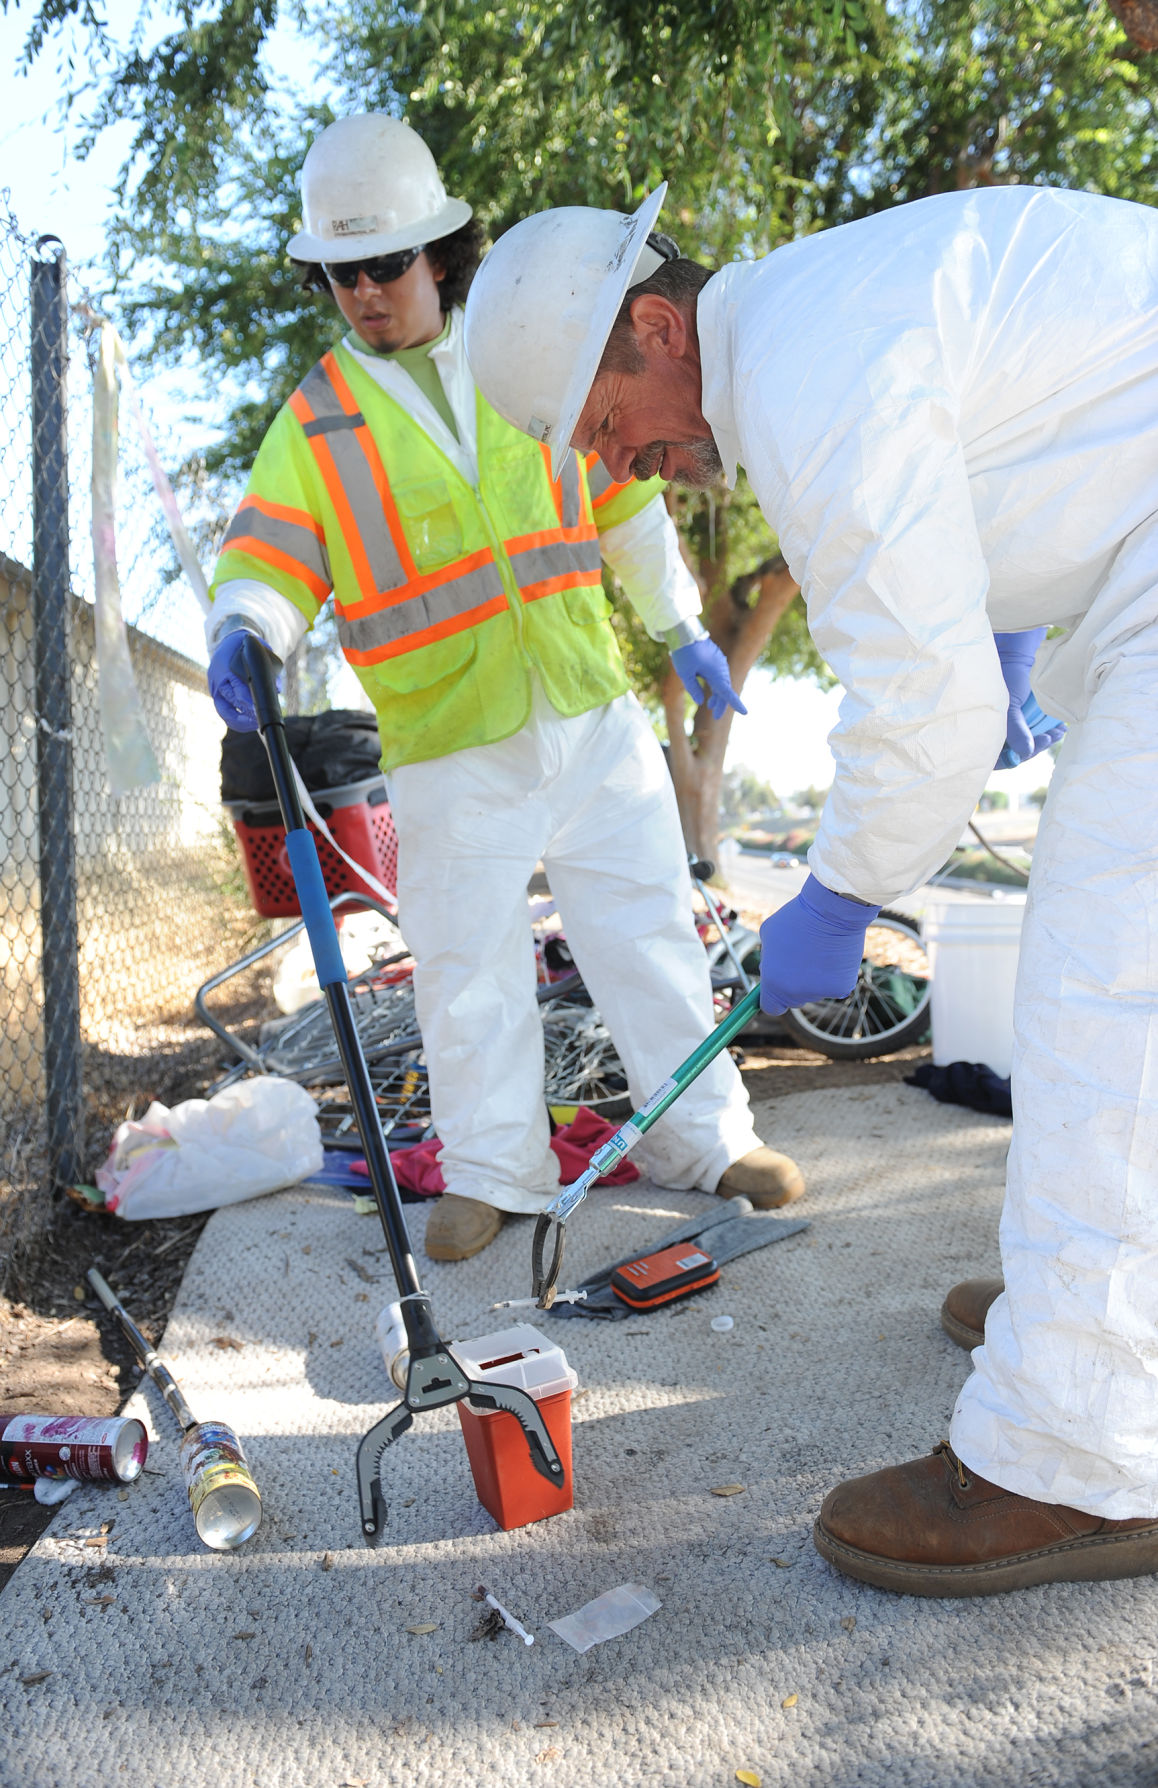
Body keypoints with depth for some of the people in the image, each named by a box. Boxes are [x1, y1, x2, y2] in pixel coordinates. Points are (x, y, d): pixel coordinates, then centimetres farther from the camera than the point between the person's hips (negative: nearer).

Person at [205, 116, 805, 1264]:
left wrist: (679, 625, 16)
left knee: (647, 928, 7)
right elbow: (267, 556, -5)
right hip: (446, 749, -1)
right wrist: (244, 630, -28)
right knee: (465, 966, 2)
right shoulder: (316, 421, 3)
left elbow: (622, 498, 16)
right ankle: (490, 1170, 21)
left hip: (591, 713, 2)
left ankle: (705, 1137, 23)